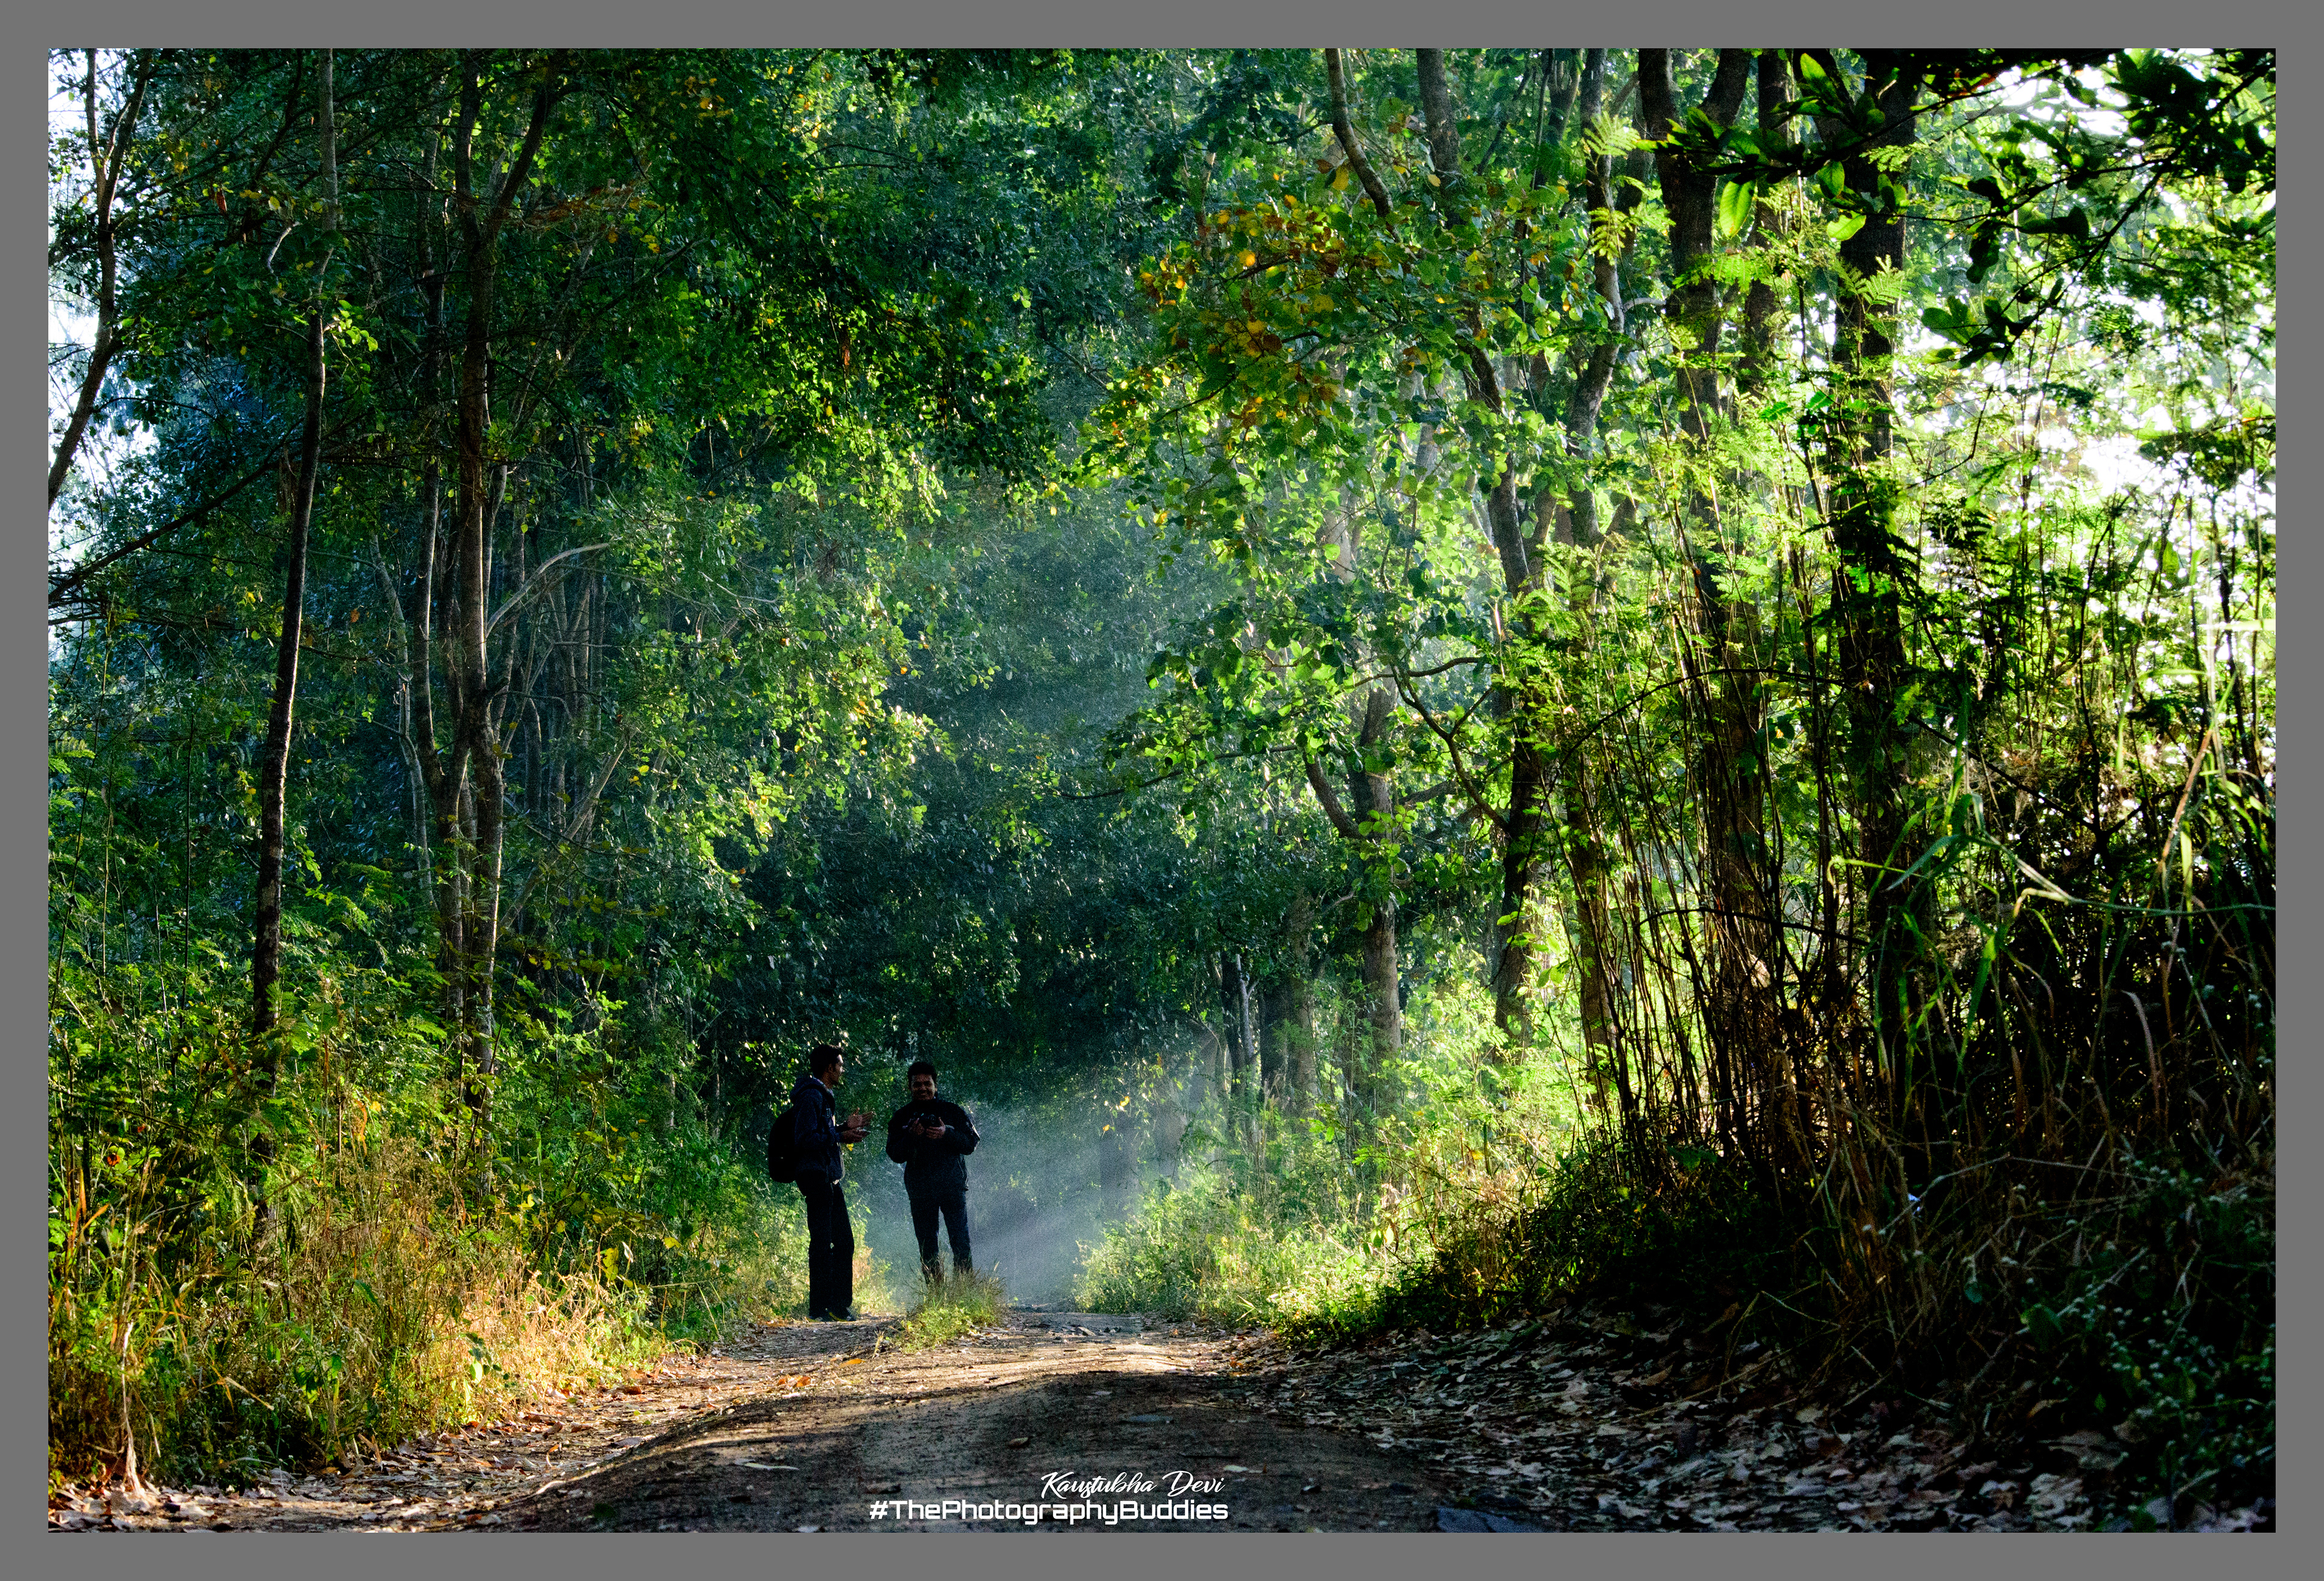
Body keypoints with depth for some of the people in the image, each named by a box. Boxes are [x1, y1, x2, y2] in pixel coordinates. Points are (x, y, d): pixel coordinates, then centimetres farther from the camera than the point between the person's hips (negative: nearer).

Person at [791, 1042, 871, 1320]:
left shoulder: (825, 1096, 20)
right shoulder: (811, 1096, -13)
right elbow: (807, 1138, -21)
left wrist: (846, 1126, 18)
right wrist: (840, 1136, -20)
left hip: (829, 1179, 11)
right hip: (816, 1177, -11)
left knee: (844, 1241, 13)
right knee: (822, 1242, -9)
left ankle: (841, 1304, 19)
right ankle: (820, 1307, -6)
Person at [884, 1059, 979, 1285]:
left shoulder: (954, 1112, 8)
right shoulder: (901, 1118, 10)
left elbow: (971, 1144, 2)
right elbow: (895, 1154, 4)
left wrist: (947, 1134, -15)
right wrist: (911, 1137, -14)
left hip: (953, 1186, -1)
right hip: (920, 1190, 2)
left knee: (961, 1244, -8)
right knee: (927, 1249, 1)